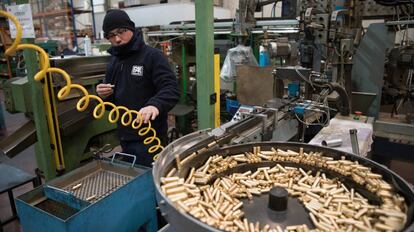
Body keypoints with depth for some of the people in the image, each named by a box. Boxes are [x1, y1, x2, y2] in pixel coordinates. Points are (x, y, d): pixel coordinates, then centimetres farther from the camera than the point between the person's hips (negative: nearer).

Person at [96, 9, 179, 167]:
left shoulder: (152, 56, -9)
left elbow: (171, 90, -19)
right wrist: (104, 96, -3)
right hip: (125, 139, 7)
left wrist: (155, 105, -39)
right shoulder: (113, 63, 13)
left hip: (150, 138, -7)